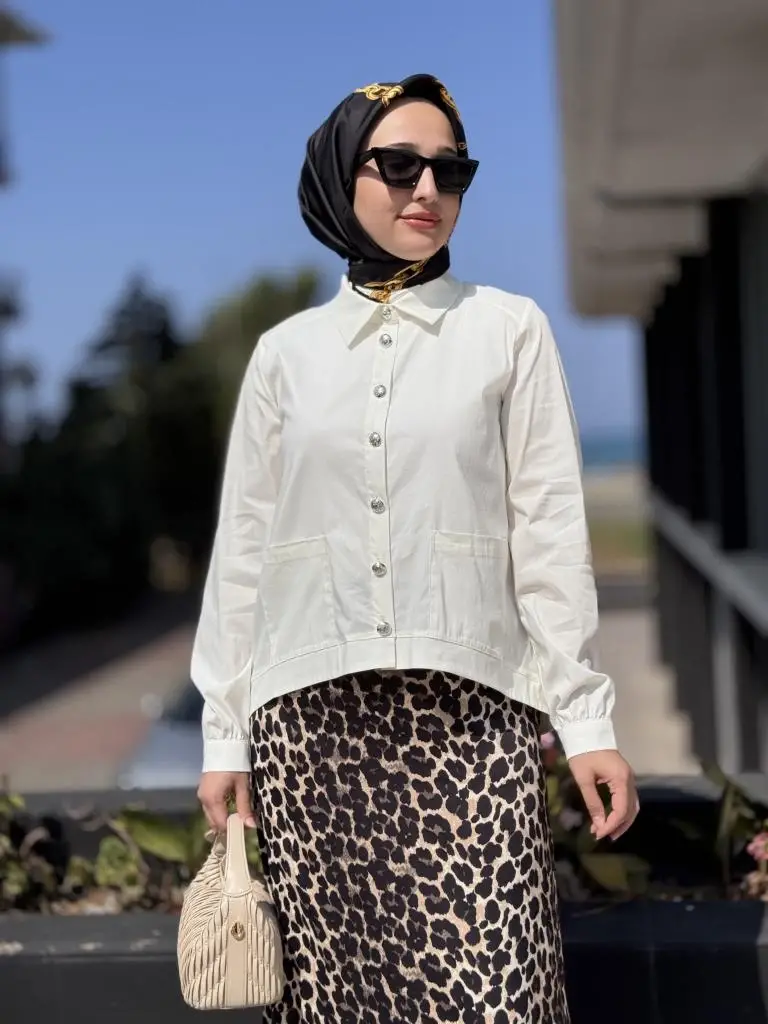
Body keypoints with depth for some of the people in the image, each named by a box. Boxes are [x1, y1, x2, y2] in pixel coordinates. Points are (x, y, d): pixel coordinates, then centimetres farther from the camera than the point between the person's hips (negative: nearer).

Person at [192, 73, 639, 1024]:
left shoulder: (510, 329, 7)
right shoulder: (287, 350, 10)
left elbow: (549, 530, 4)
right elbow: (243, 549, 10)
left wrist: (586, 712, -2)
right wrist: (225, 731, 8)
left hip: (466, 707, -1)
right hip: (310, 713, 2)